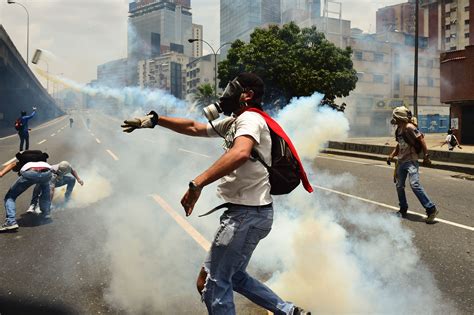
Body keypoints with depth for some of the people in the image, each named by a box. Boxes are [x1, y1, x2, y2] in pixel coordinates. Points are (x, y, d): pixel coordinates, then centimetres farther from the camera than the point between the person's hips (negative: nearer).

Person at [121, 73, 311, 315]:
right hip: (248, 212, 10)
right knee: (234, 277, 21)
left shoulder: (249, 119, -13)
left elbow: (240, 153, -35)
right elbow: (193, 128, 22)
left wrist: (197, 183, -38)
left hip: (247, 213, -10)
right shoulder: (233, 122, 18)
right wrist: (154, 120, 17)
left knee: (213, 283, -2)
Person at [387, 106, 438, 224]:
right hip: (401, 161, 9)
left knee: (415, 184, -18)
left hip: (411, 161, -9)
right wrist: (392, 155, 13)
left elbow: (421, 140, -15)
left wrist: (426, 157, -17)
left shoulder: (409, 127, -15)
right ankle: (403, 210, 25)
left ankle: (431, 209, -12)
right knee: (399, 186, 12)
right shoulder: (398, 129, 11)